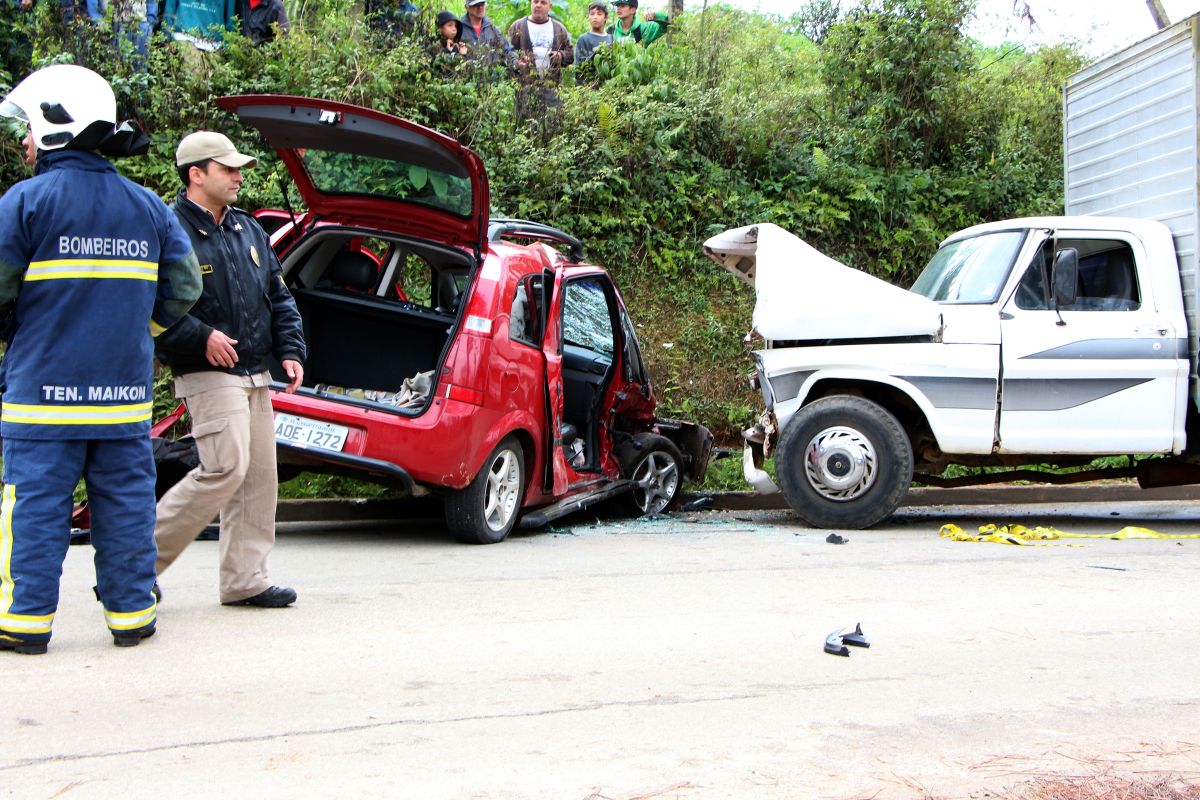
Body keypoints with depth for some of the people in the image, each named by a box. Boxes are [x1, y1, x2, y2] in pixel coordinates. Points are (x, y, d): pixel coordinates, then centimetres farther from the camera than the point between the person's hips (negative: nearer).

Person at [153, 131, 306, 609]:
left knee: (259, 475, 6)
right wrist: (200, 338, -23)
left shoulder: (248, 231, 17)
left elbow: (278, 297, 21)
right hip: (208, 376, -9)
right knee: (225, 469, -17)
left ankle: (245, 580, 13)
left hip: (255, 375, 9)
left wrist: (290, 351, 9)